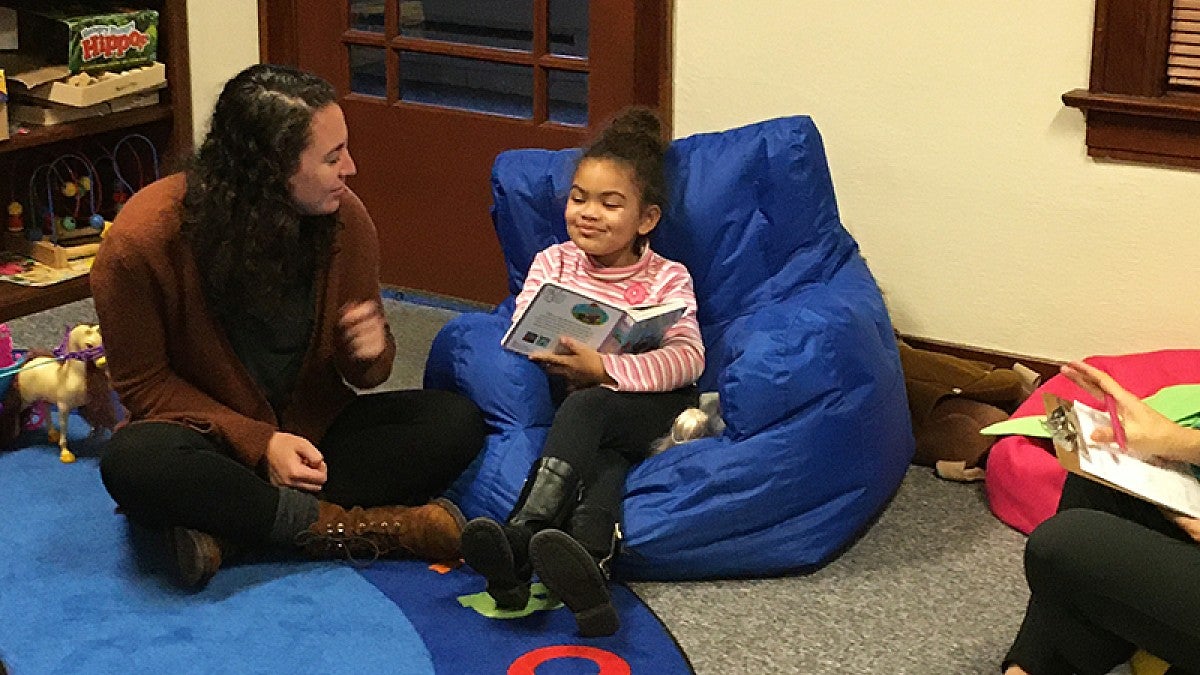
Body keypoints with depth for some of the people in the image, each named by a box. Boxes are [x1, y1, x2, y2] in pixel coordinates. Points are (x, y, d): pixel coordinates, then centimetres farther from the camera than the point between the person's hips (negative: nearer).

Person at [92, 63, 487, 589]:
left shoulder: (344, 219, -9)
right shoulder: (143, 240, -19)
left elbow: (361, 372, 4)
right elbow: (143, 382, -10)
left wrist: (370, 353, -22)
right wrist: (258, 443, -22)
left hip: (313, 428, 4)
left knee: (458, 423, -19)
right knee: (132, 462, -37)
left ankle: (231, 531, -27)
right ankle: (346, 526, -26)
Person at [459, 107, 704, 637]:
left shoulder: (666, 278, 5)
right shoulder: (553, 262, 14)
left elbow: (688, 357, -12)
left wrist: (605, 369, -26)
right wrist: (560, 358, -21)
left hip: (654, 404, -2)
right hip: (577, 398, 2)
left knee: (583, 408, -34)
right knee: (604, 460, -34)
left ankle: (521, 539, -49)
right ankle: (588, 565, -59)